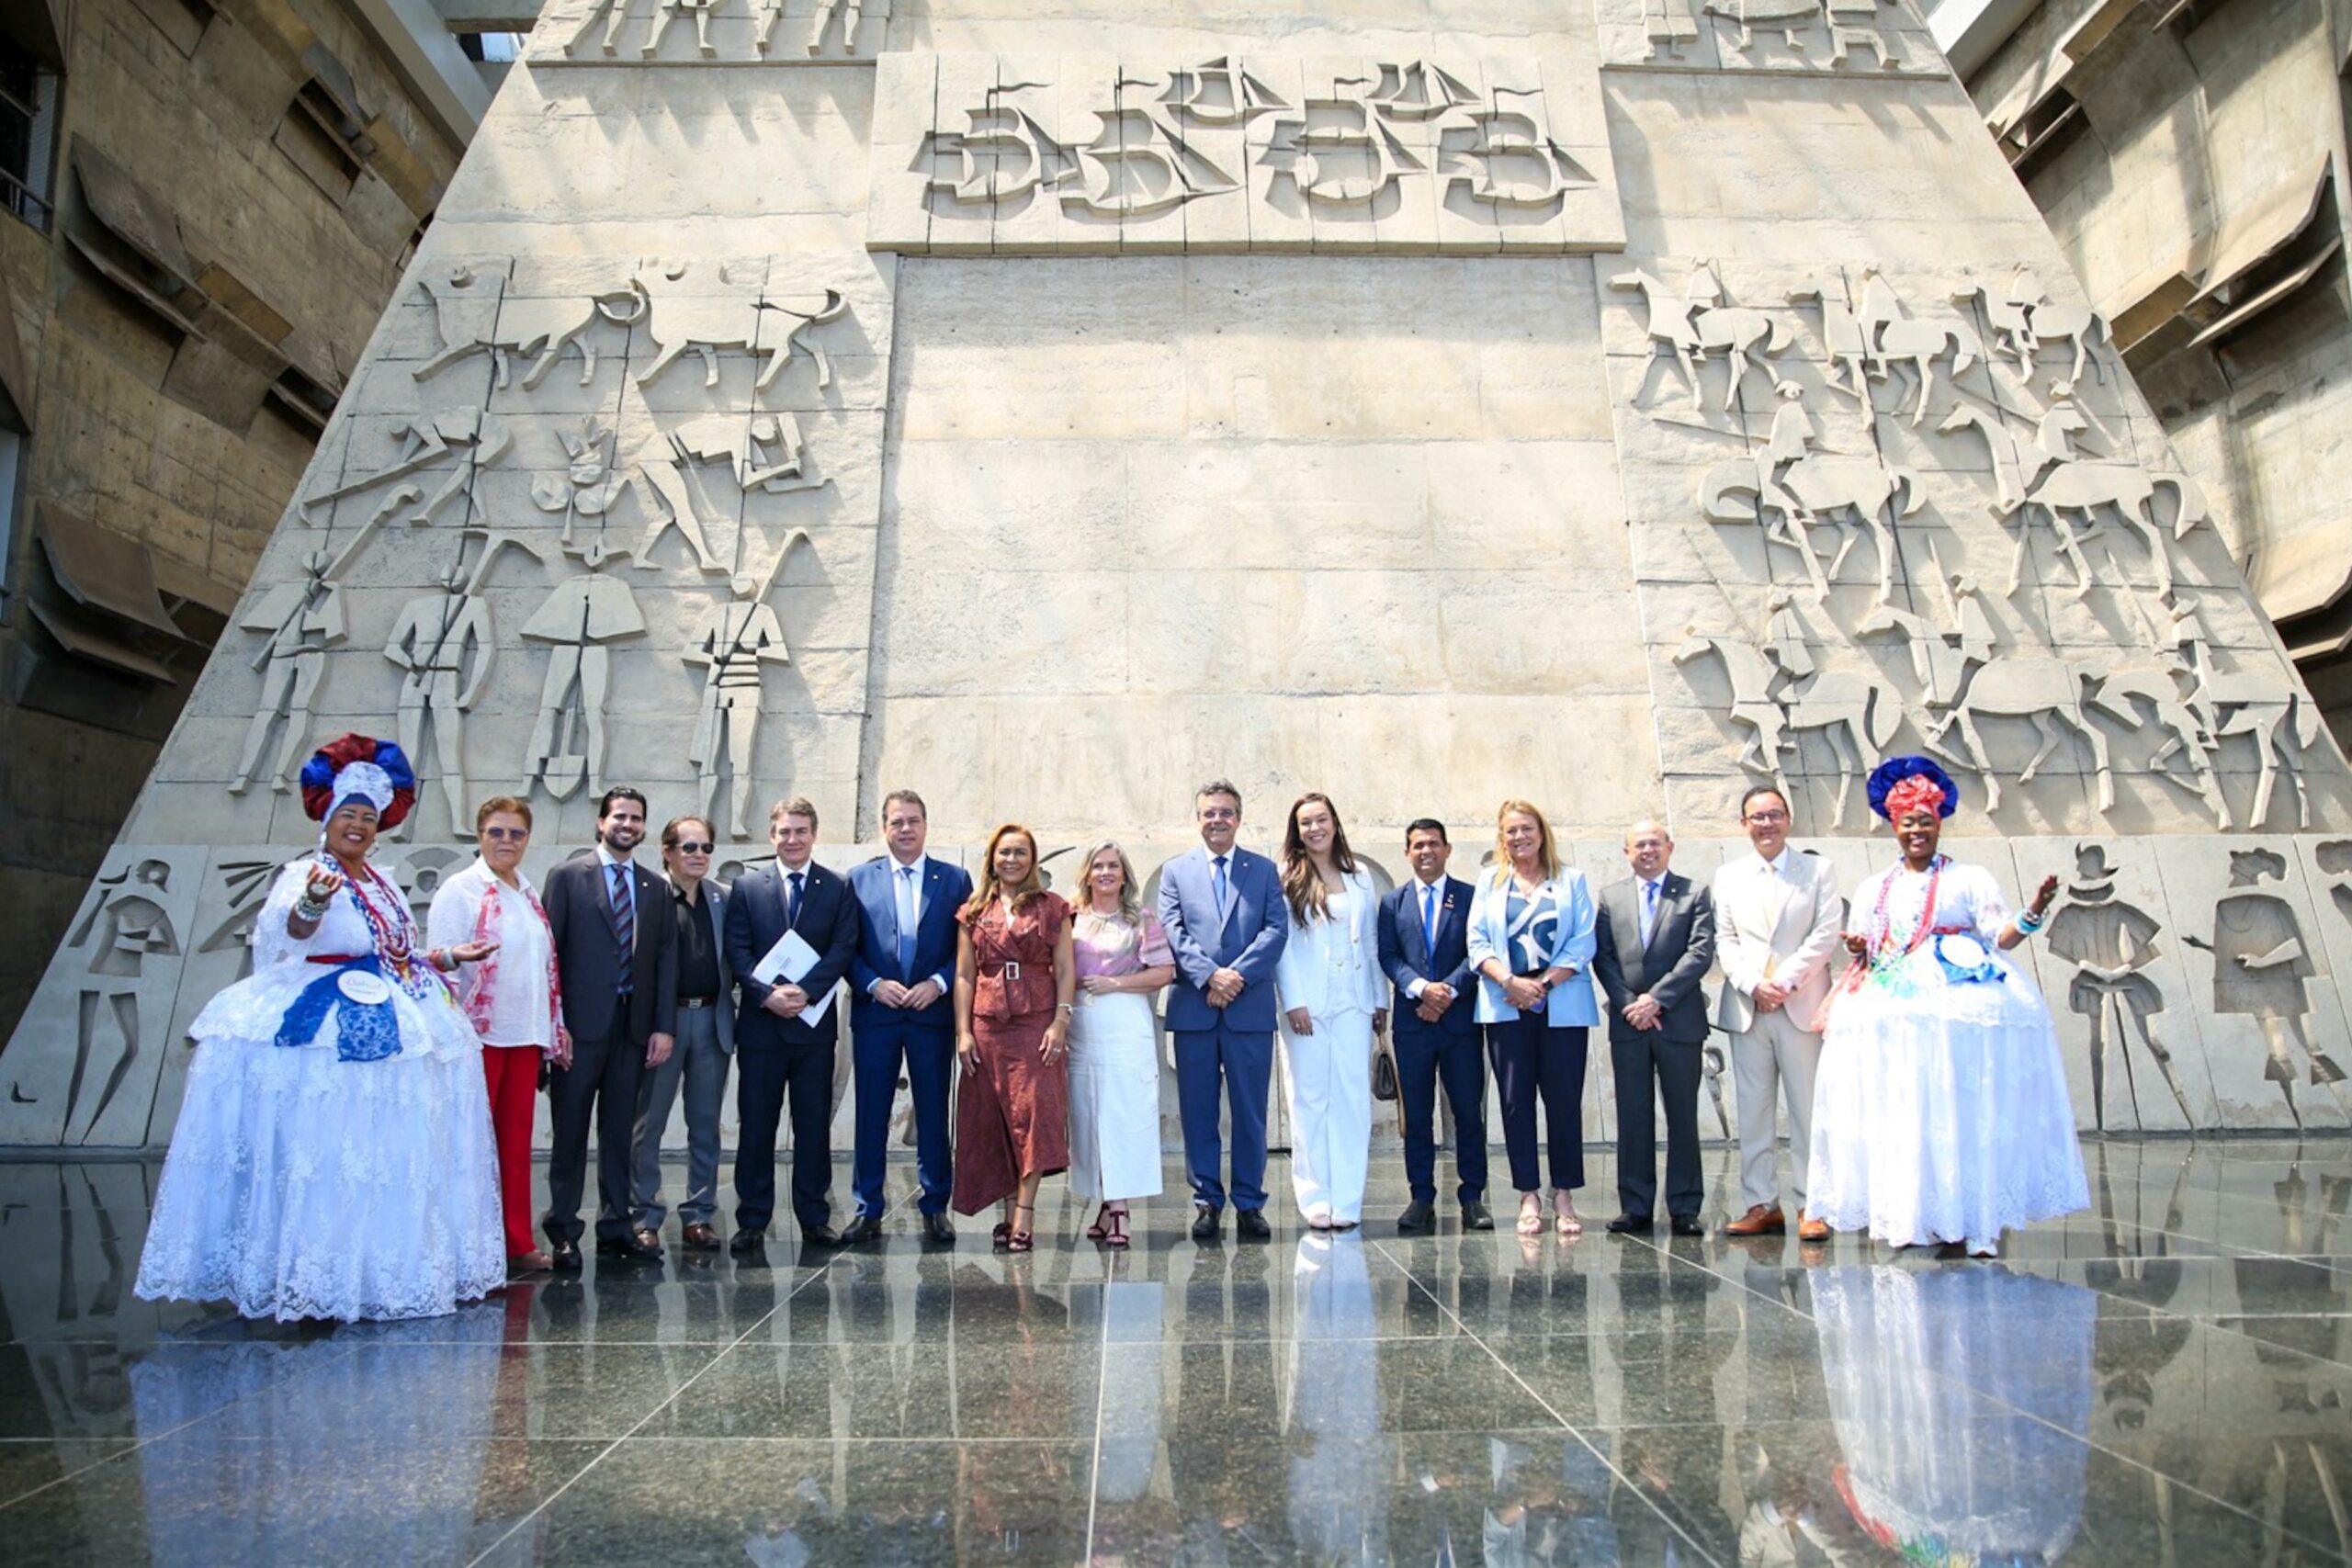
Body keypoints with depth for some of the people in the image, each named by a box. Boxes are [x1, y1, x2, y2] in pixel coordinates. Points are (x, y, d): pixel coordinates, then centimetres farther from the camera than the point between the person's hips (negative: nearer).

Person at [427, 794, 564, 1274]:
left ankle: (517, 1243, 17)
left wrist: (556, 1027, 16)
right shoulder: (460, 890, -4)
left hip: (525, 1035, 6)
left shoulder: (530, 894, 14)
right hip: (478, 1033, -6)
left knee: (517, 1140, 10)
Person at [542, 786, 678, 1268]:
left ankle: (616, 1227, 18)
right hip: (581, 1024, -4)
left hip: (633, 1025, 4)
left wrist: (664, 1026, 2)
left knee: (620, 1131, 10)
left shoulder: (654, 887, 12)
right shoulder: (568, 876, 0)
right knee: (570, 1131, 4)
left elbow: (666, 958, 10)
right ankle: (563, 1230, 14)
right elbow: (550, 951, -4)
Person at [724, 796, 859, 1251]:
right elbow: (737, 952, 0)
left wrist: (804, 991, -16)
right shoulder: (747, 886, 7)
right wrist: (768, 994, -15)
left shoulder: (838, 889, 6)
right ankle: (752, 1221, 13)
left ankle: (815, 1219, 15)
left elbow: (844, 949, -3)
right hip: (760, 1022, 0)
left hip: (814, 1022, 0)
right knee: (755, 1125, 4)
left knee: (814, 1125, 6)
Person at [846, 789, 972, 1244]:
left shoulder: (955, 879, 5)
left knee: (934, 1114, 6)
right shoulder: (858, 880, 6)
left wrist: (939, 983, -11)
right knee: (871, 1114, 5)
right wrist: (874, 984, -11)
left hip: (933, 1012, 0)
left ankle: (935, 1209, 16)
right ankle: (868, 1211, 15)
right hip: (874, 1012, 0)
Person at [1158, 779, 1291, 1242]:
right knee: (1198, 1113, 4)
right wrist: (1209, 976, -14)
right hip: (1193, 1008, 0)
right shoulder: (1175, 871, 11)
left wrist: (1238, 975, -12)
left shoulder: (1264, 870, 11)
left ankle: (1249, 1205, 13)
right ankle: (1207, 1203, 13)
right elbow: (1173, 932, 0)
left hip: (1251, 1008, 0)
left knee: (1251, 1112, 4)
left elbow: (1277, 929, 0)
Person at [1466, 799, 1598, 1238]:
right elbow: (1477, 943, 4)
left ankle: (1563, 1196, 9)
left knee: (1564, 1099, 0)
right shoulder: (1489, 884, 13)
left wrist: (1544, 982, -11)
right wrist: (1509, 981, -12)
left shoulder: (1571, 880, 9)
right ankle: (1529, 1197, 7)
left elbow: (1583, 942, 0)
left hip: (1562, 1006, -1)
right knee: (1516, 1101, 1)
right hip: (1506, 1007, 1)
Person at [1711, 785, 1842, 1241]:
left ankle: (1812, 1206, 6)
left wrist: (1784, 981, -11)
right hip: (1747, 1008, 2)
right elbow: (1725, 941, 7)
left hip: (1802, 1005, -2)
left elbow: (1826, 934, -2)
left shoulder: (1817, 870, 7)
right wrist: (1753, 985, -9)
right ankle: (1762, 1205, 9)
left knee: (1807, 1110, 0)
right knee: (1753, 1110, 3)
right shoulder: (1728, 875, 13)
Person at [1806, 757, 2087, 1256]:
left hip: (1962, 1005, -3)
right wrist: (1859, 950, -3)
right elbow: (1863, 955, 19)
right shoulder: (1872, 890, 18)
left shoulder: (1970, 878, 8)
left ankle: (1968, 1220, -3)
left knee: (1960, 1111, -8)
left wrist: (2034, 912, -19)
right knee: (1901, 1112, -2)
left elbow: (2001, 937, -2)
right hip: (1893, 1013, 3)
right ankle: (1911, 1216, 3)